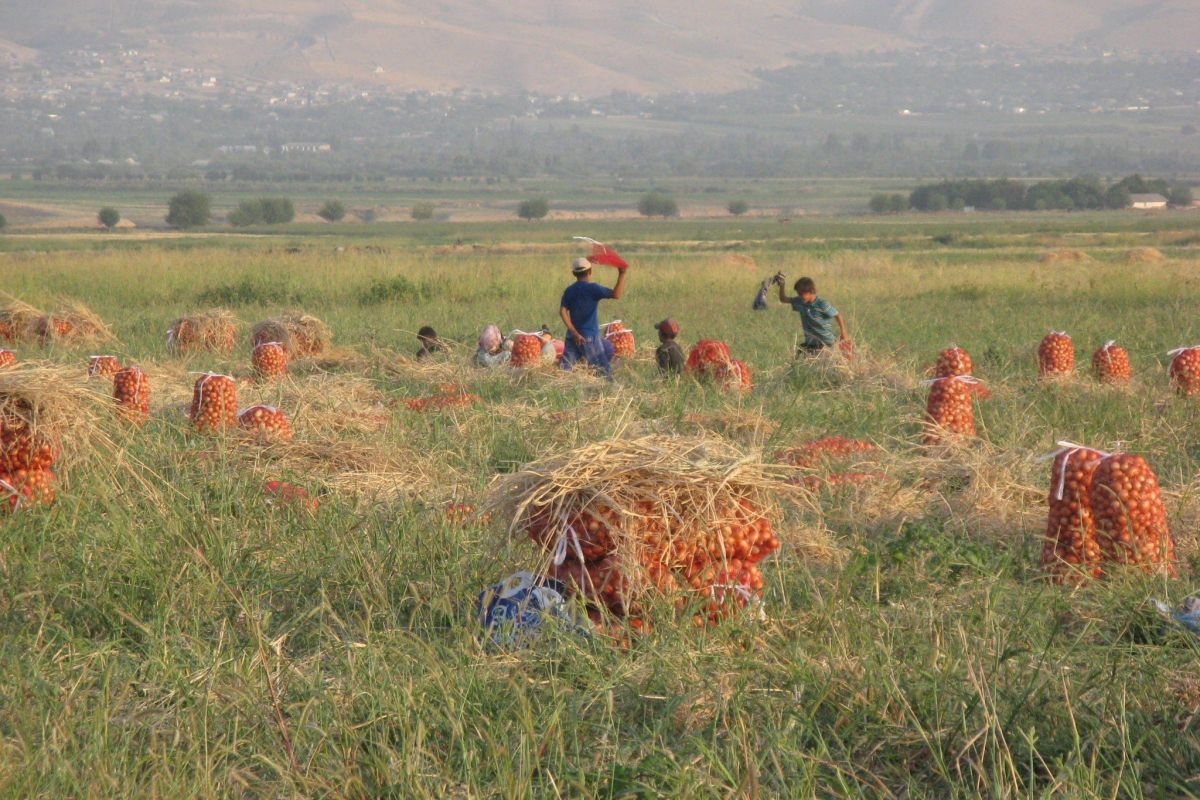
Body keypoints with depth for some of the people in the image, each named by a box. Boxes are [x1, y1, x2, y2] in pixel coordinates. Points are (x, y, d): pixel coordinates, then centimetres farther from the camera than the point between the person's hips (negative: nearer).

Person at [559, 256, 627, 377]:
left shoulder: (569, 290, 5)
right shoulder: (592, 288, -10)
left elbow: (562, 311, -4)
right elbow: (616, 295, -19)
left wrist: (574, 332, -7)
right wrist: (622, 275, -14)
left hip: (573, 335, 5)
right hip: (589, 337, -5)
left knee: (565, 367, 3)